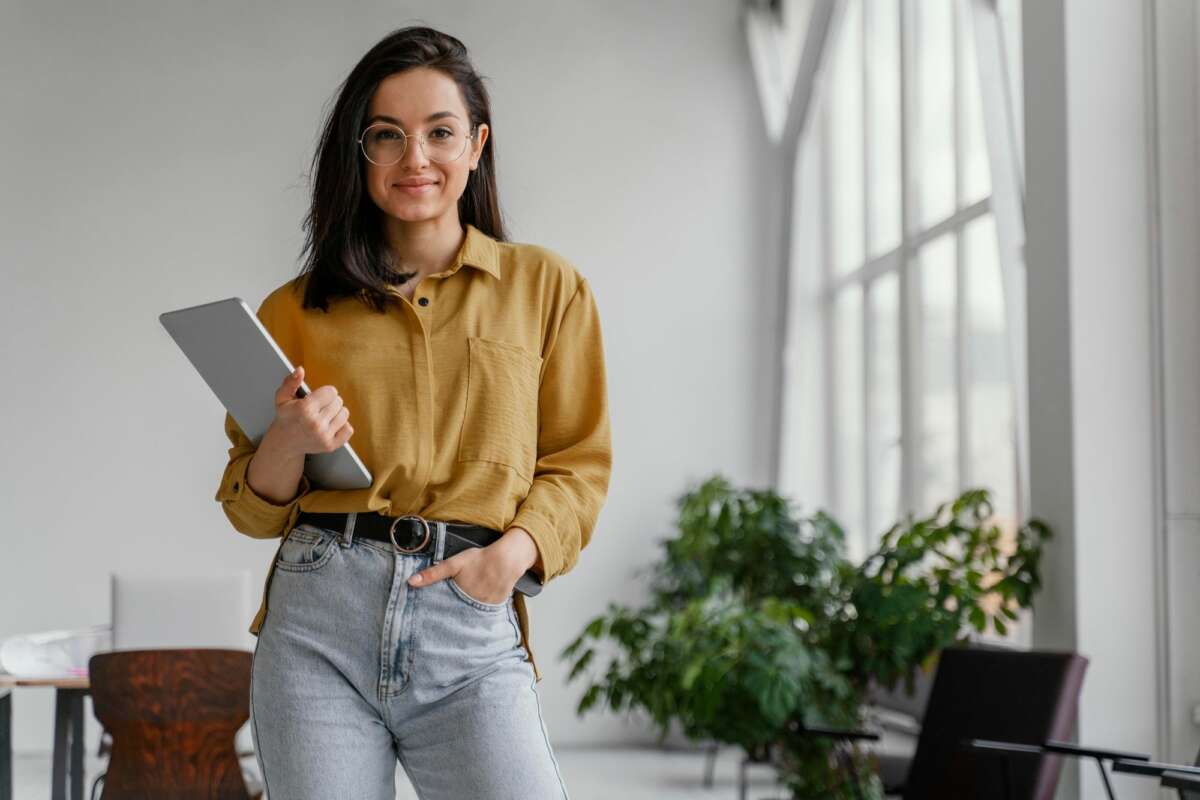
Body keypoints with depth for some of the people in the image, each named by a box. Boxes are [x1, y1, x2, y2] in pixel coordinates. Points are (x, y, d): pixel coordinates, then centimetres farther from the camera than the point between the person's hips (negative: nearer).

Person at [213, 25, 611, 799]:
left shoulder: (545, 286, 10)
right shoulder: (299, 309, 13)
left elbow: (578, 464, 9)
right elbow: (253, 507, 15)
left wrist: (516, 549, -10)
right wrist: (289, 444, -7)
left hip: (472, 629, -1)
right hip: (320, 621, 1)